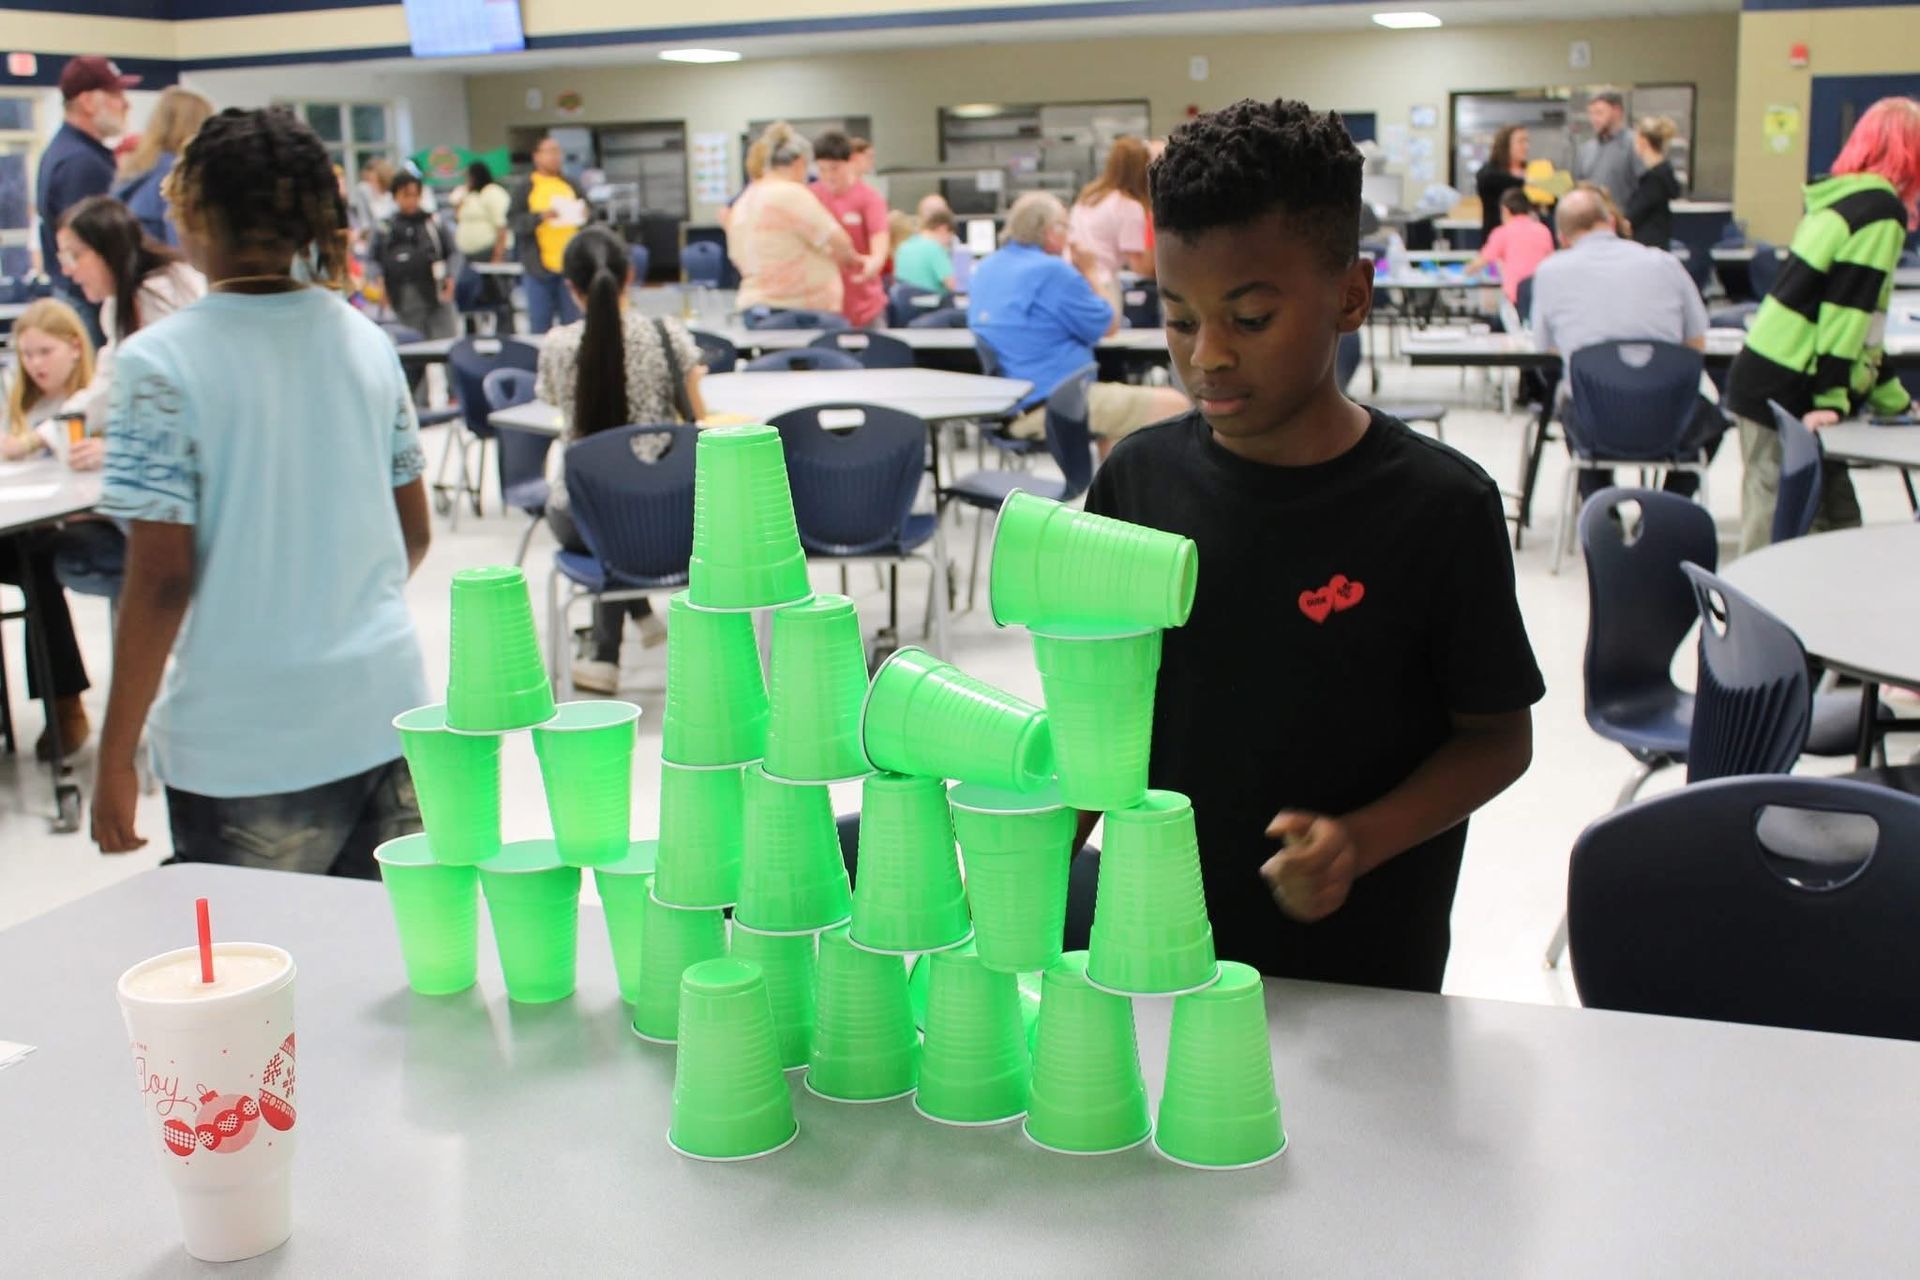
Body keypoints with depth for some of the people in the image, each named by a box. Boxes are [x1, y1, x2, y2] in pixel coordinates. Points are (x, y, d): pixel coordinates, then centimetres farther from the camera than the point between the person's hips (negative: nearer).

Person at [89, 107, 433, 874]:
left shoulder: (162, 363, -11)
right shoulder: (366, 341, 4)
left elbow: (161, 579, -13)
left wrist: (115, 758, -4)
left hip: (244, 747, -5)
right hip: (386, 721, 5)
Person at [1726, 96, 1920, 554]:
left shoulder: (1842, 200, 17)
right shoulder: (1881, 213, -10)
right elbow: (1849, 311, -18)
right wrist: (1833, 400, -19)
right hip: (1786, 395, -9)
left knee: (1836, 521, 10)